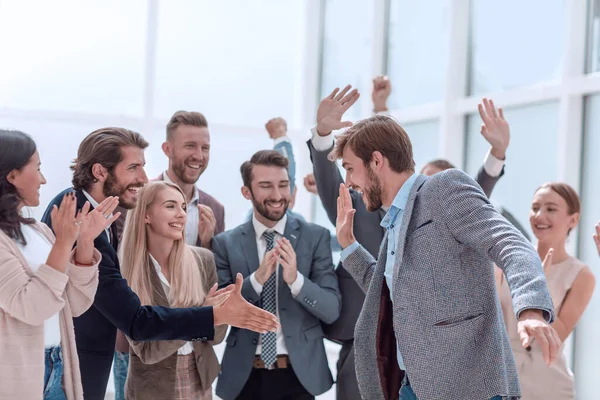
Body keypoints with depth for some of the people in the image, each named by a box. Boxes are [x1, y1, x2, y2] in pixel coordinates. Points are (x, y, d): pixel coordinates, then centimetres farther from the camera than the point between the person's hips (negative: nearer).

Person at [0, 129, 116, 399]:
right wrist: (63, 244, -25)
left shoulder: (38, 231, 8)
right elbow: (29, 308, -21)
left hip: (56, 372, 7)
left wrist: (85, 241, -4)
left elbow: (76, 304, 6)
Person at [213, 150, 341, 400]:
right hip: (244, 376, 1)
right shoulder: (225, 243, 0)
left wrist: (295, 279, -22)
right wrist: (256, 278, -19)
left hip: (299, 374, 0)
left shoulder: (315, 237, -2)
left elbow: (332, 310, -5)